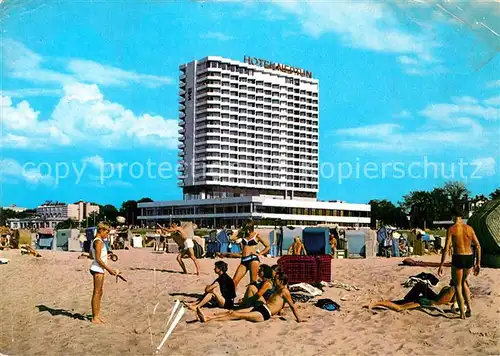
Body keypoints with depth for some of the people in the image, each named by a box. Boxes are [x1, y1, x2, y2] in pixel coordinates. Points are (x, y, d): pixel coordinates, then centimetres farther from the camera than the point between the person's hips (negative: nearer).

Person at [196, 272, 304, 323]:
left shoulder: (284, 292, -5)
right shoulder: (278, 291, 22)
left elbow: (292, 306, -7)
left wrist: (298, 318, -10)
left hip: (264, 314, -9)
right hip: (259, 308, 9)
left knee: (235, 315, -17)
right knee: (232, 312, -4)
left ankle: (207, 320, -23)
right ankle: (207, 317, -12)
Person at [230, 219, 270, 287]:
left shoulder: (256, 235, 4)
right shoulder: (243, 234, 16)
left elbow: (268, 247, 6)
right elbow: (232, 238, 3)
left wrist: (259, 254, -3)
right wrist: (240, 230, 8)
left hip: (253, 259, -5)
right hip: (243, 260, 5)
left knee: (253, 282, -8)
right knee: (234, 281, -6)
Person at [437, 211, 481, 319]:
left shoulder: (451, 229, -7)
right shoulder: (470, 228, 6)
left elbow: (446, 248, -13)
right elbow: (478, 246, 6)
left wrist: (441, 265, -10)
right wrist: (478, 263, 14)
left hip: (458, 259, -5)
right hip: (470, 258, 5)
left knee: (457, 286, 11)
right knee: (463, 281, 28)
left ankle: (462, 314, 11)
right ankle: (469, 308, 19)